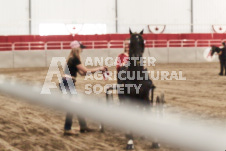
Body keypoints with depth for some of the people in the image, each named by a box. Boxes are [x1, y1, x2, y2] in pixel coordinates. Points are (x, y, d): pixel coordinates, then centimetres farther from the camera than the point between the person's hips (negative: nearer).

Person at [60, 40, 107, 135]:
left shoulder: (72, 59, 16)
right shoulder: (74, 59, -14)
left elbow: (82, 72, 16)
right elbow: (85, 71, -12)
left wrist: (96, 70, 12)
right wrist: (99, 69, -2)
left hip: (68, 84, 10)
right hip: (67, 84, -10)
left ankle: (83, 126, 21)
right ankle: (67, 129, -1)